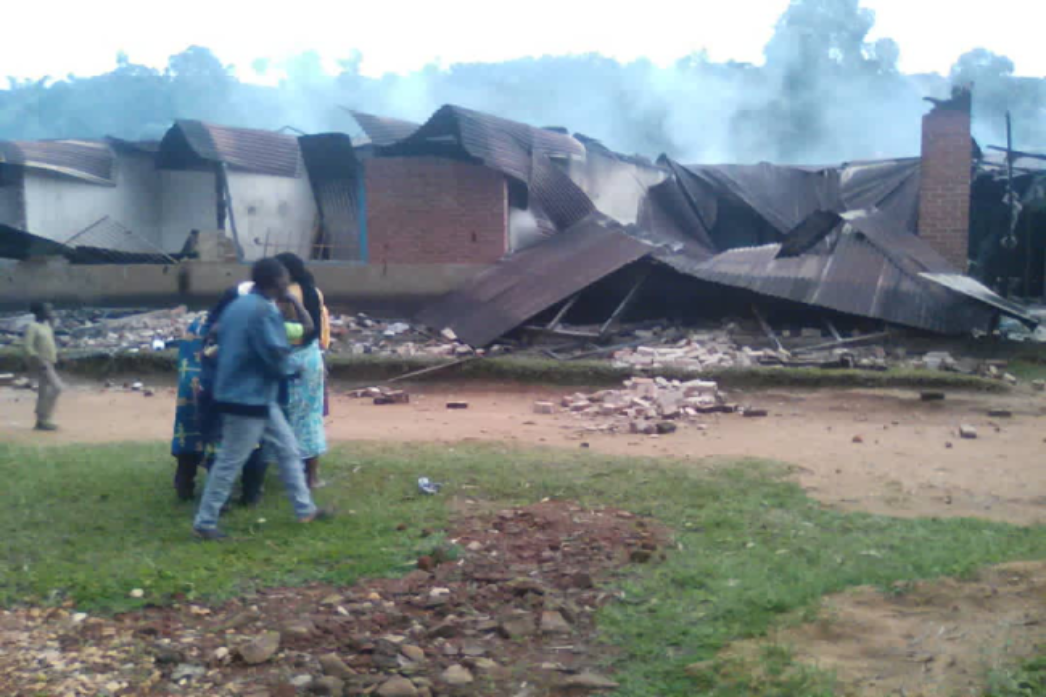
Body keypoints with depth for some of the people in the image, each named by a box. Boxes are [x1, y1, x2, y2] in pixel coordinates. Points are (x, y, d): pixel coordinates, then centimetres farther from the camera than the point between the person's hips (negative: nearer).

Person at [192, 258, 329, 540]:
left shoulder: (238, 304, 11)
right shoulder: (262, 310, -21)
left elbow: (222, 339, 19)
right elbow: (276, 355, -21)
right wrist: (287, 370, 3)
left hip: (257, 396, 10)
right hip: (248, 399, -10)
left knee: (288, 450, 16)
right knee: (230, 462, 0)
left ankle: (304, 509, 25)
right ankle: (204, 522, 11)